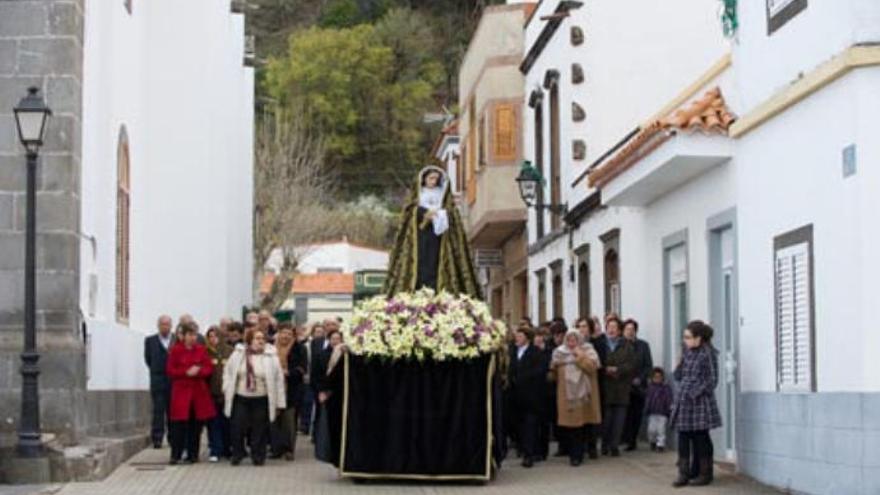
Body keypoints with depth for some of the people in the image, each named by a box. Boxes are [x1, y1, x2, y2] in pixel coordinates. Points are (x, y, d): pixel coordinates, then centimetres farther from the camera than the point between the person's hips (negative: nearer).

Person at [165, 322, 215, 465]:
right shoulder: (175, 350, -1)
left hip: (199, 390, 3)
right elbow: (170, 371, -3)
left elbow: (209, 368, 6)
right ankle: (175, 455, -2)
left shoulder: (201, 349, 7)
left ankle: (193, 454, 13)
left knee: (196, 424, 3)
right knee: (179, 424, -8)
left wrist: (199, 371, -14)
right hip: (181, 390, -3)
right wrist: (187, 372, -15)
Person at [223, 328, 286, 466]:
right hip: (240, 398, 1)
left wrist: (279, 402, -5)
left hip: (261, 399, -1)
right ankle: (237, 455, 20)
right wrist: (227, 391, 1)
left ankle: (258, 456, 17)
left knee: (259, 430, 5)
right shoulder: (238, 354, -1)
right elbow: (228, 373, 8)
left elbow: (278, 379, -4)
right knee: (237, 428, 3)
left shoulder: (270, 356, -7)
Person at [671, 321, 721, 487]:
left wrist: (696, 393, -14)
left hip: (699, 403, -6)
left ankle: (705, 474, 11)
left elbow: (712, 380, -9)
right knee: (683, 438, 4)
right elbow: (678, 377, 15)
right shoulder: (687, 353, 11)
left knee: (700, 439, 1)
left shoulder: (707, 353, -9)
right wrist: (679, 363, -2)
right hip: (683, 402, 6)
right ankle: (684, 473, 8)